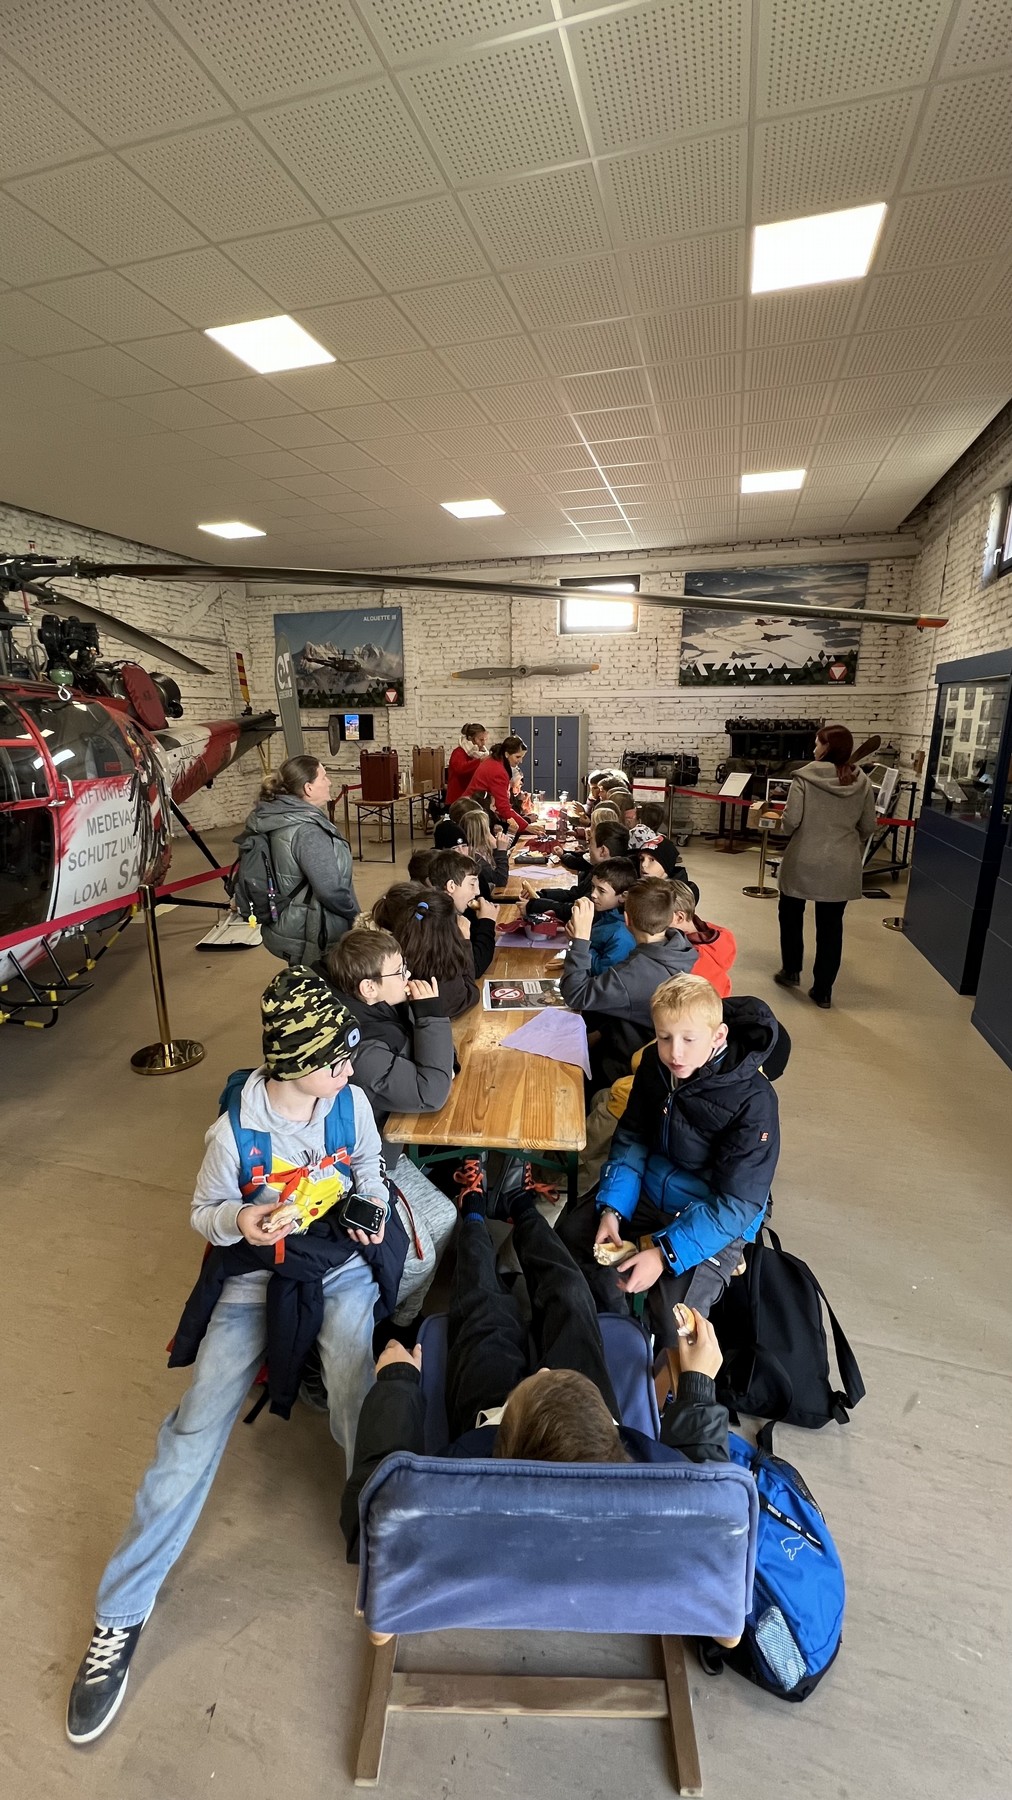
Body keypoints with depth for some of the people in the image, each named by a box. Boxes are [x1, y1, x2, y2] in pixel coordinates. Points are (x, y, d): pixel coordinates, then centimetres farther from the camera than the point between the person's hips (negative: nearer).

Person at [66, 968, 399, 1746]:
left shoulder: (351, 1101, -12)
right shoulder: (234, 1131, -18)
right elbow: (202, 1211, -2)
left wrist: (372, 1203, -11)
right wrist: (236, 1221, -23)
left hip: (340, 1265, 1)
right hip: (256, 1275, 0)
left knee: (358, 1403, -19)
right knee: (196, 1430, -7)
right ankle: (119, 1616, 15)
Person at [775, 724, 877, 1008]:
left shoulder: (805, 777, -11)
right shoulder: (862, 781, 1)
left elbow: (791, 821, -15)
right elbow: (868, 826, 5)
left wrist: (785, 822, 8)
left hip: (803, 861, -3)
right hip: (842, 865, 3)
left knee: (791, 914, 21)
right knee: (830, 926, 9)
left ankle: (791, 971, 32)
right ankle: (823, 991, 15)